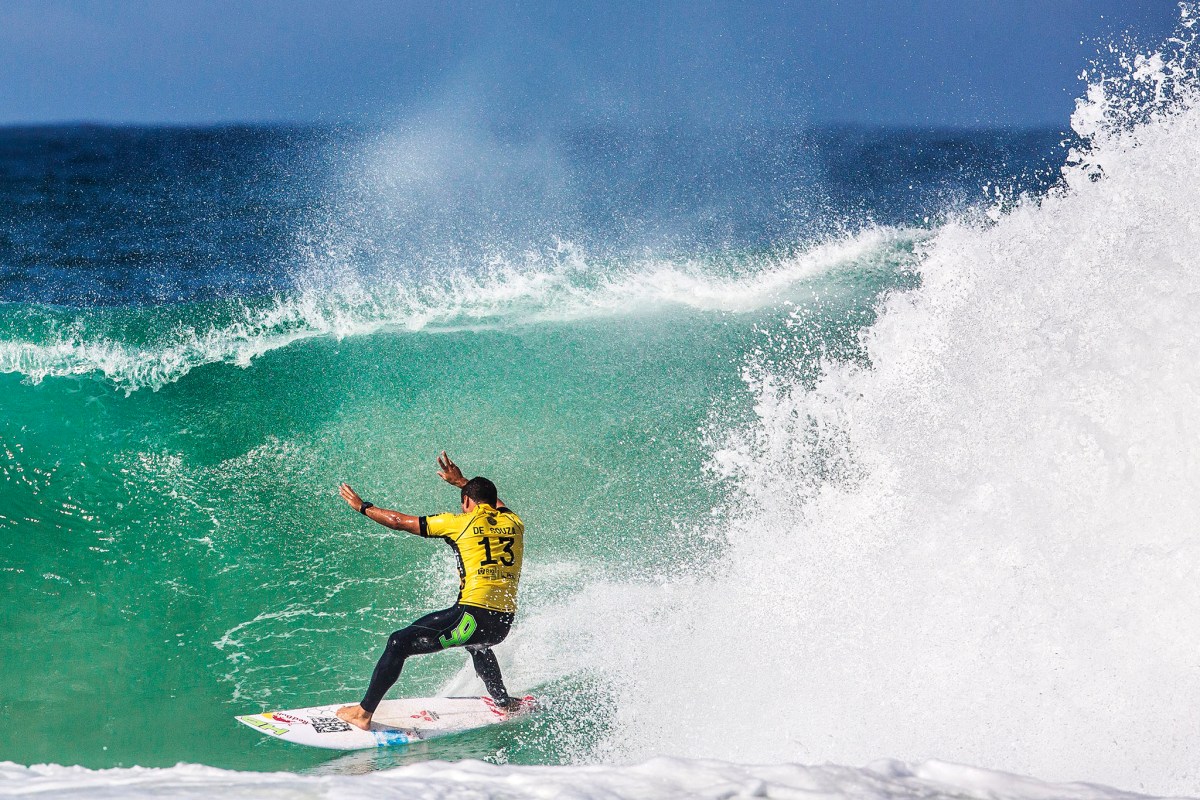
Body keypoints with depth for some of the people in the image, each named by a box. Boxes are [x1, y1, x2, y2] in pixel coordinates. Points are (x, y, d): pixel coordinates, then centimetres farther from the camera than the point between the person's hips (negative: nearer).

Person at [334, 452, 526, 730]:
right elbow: (494, 503, 39)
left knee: (399, 643, 2)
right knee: (478, 643, 41)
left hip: (472, 616, -6)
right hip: (504, 623, 6)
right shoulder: (514, 523, 12)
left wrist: (362, 506, 21)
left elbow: (400, 521, 6)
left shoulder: (461, 522, -1)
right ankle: (503, 703, 48)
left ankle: (364, 712, -1)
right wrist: (461, 482, 51)